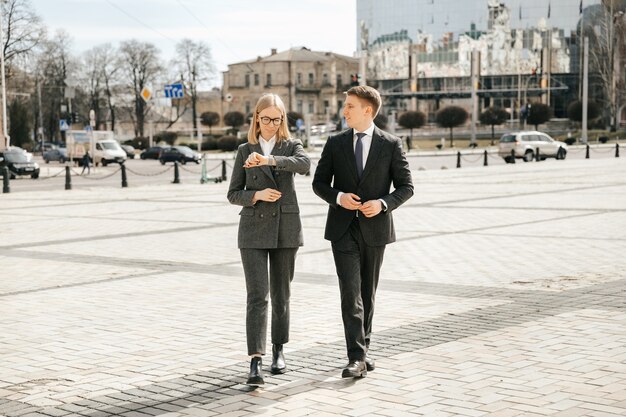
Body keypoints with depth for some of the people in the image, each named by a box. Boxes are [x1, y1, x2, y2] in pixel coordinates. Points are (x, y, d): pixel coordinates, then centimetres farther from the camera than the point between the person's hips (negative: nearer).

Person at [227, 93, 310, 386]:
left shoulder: (291, 147, 5)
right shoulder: (245, 151, 7)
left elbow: (304, 164, -20)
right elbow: (233, 194, 6)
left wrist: (269, 159, -35)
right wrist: (257, 194, -14)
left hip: (286, 229, 1)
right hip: (253, 231, -1)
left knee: (281, 294, 10)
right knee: (257, 295, -11)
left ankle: (278, 350, 28)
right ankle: (255, 362, -16)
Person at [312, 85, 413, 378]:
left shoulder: (391, 144, -1)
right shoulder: (335, 143, 4)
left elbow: (406, 186, 1)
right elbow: (319, 183, 6)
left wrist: (383, 203, -17)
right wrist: (338, 197, -14)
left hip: (375, 228, 0)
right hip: (343, 228, 0)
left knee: (367, 293, 11)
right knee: (350, 293, -9)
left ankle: (362, 349, 26)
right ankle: (357, 358, -11)